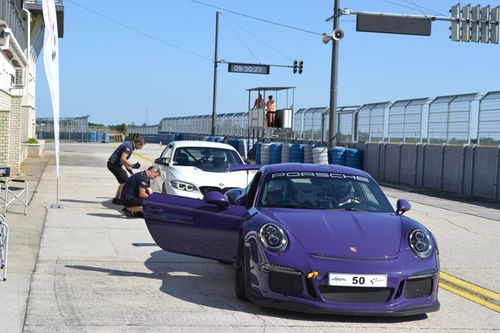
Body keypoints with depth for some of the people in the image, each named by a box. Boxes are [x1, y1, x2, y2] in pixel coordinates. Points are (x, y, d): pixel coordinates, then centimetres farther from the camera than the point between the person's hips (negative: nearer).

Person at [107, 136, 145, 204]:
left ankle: (116, 198, 20)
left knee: (123, 181, 15)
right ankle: (120, 199, -6)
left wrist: (128, 167, 17)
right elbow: (123, 159, -25)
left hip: (114, 164, 10)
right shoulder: (128, 146, -19)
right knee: (125, 181, -9)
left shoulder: (129, 144, 13)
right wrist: (132, 165, -20)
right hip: (113, 164, -10)